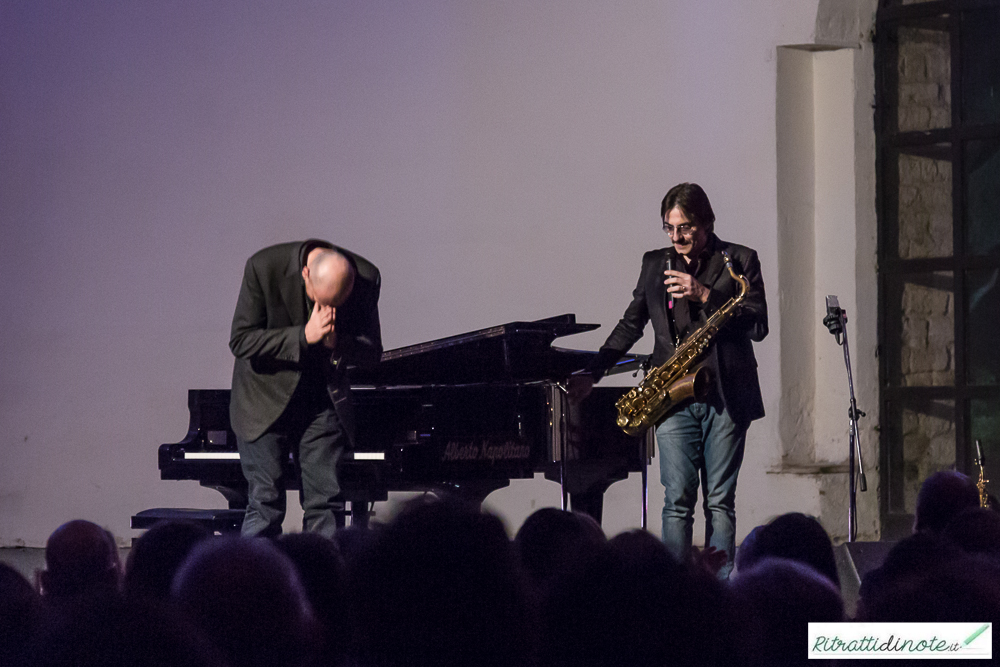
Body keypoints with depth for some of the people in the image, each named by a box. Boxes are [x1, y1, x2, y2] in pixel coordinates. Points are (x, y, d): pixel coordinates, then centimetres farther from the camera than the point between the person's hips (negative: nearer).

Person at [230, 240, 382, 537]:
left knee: (327, 504, -1)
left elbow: (372, 353, -7)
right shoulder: (264, 267, -21)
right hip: (265, 400, -3)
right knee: (265, 503, -8)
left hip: (323, 399, 3)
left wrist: (336, 343, -28)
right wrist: (304, 336, -28)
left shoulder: (366, 279, -14)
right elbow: (240, 342, -18)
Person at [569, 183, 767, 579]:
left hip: (725, 397, -2)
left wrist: (706, 296, -15)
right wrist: (591, 374, 13)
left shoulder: (739, 261, 3)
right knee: (677, 502, -6)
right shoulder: (655, 264, 13)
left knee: (719, 502, 0)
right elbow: (631, 324, 20)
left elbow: (758, 326, -5)